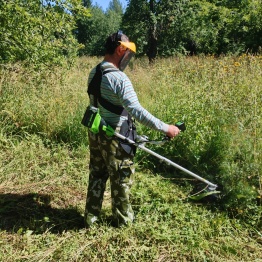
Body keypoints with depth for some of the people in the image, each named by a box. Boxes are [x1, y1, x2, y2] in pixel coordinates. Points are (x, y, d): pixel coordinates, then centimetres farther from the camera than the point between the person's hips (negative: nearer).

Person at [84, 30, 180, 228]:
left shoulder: (94, 73, 4)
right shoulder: (119, 78, -23)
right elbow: (137, 111, -31)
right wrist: (165, 128, -25)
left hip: (95, 134, 8)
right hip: (115, 138, -8)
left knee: (97, 175, 19)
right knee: (122, 179, 11)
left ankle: (91, 218, 32)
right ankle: (123, 219, 31)